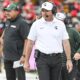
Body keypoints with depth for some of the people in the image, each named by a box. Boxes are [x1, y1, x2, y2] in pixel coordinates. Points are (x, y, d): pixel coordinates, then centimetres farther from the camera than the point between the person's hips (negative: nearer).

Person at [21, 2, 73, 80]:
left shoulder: (60, 24, 5)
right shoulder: (36, 24, 1)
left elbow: (66, 42, 4)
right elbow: (30, 43, 3)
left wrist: (69, 60, -3)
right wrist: (26, 61, 0)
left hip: (57, 58, 3)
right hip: (42, 58, -2)